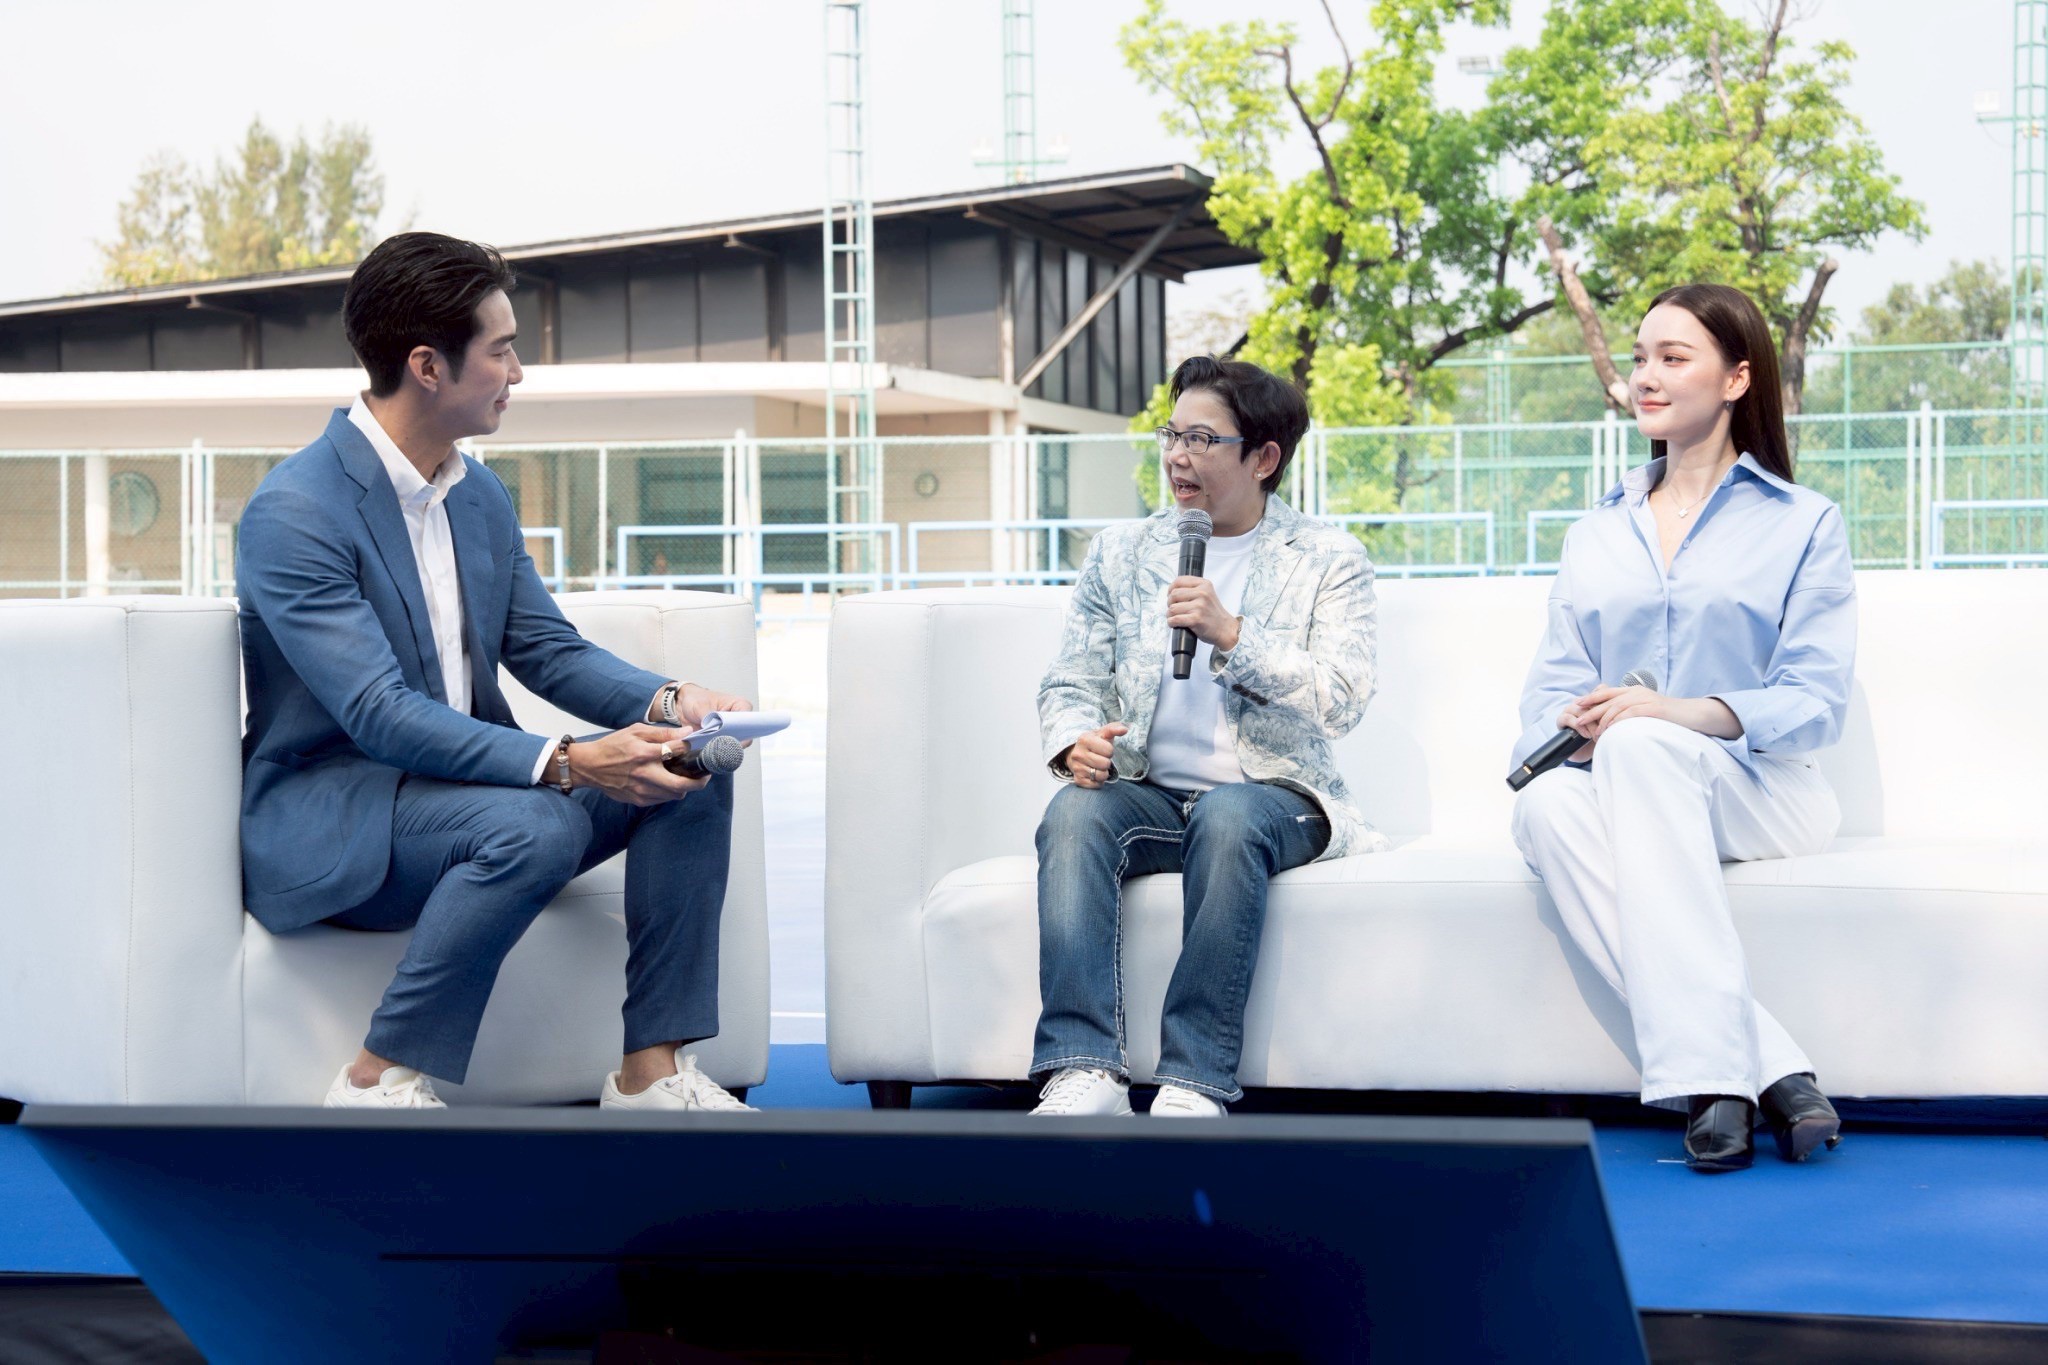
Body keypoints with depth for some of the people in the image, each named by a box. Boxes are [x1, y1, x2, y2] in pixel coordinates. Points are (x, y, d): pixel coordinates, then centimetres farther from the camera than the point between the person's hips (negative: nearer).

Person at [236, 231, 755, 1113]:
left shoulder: (482, 497, 10)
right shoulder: (293, 513, -18)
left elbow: (549, 651, 12)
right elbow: (381, 715, -26)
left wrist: (668, 702, -9)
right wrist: (565, 763, -35)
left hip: (462, 779, 8)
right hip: (326, 822, -8)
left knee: (692, 772, -8)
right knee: (536, 824, -35)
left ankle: (654, 1069, -8)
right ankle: (381, 1083, -21)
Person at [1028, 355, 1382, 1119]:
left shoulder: (1329, 561, 8)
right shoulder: (1121, 552, 18)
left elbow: (1341, 699, -5)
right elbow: (1070, 682, 14)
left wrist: (1232, 636, -17)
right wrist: (1074, 742, -10)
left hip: (1272, 792, -3)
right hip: (1149, 791, 3)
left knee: (1229, 815, -38)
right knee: (1074, 811, -31)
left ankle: (1195, 1084, -39)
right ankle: (1084, 1073, -41)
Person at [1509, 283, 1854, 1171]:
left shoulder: (1802, 524, 11)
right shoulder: (1597, 533, 24)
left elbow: (1816, 701, -2)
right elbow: (1554, 684, 13)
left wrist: (1691, 714, -22)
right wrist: (1569, 729, -14)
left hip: (1760, 793, -3)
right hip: (1621, 794, 3)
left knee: (1640, 749, -38)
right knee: (1546, 807, -35)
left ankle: (1708, 1074, -45)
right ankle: (1768, 1068, -42)